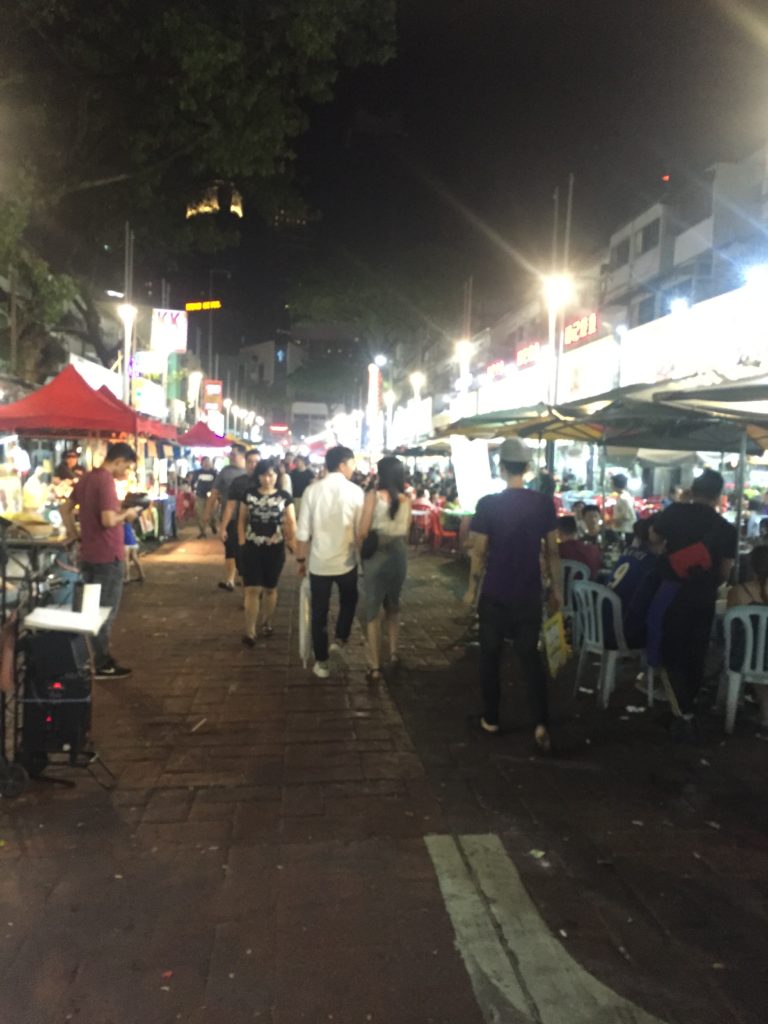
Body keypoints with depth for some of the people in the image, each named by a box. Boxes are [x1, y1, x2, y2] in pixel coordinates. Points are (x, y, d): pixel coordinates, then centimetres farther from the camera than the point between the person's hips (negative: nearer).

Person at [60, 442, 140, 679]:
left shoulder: (86, 479, 10)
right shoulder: (106, 481, -18)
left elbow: (65, 509, 17)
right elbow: (108, 520, -27)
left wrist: (74, 534, 17)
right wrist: (127, 514, -9)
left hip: (88, 555, 9)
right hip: (107, 556, -9)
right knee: (106, 611, 2)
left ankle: (100, 657, 26)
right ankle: (102, 665, 10)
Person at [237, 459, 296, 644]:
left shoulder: (284, 497, -2)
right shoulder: (248, 494, 1)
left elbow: (291, 522, -3)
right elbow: (242, 520, 8)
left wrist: (294, 543, -18)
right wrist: (242, 544, 0)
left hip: (275, 549, 0)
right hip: (252, 548, 0)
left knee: (270, 588, 14)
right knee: (252, 589, -3)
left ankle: (266, 623, 33)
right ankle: (250, 632, 0)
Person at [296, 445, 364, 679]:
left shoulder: (312, 490, -5)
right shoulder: (355, 491, -9)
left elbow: (303, 531, -4)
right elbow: (360, 530, -6)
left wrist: (301, 559, 8)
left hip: (319, 562, 1)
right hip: (346, 561, -1)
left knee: (319, 613, 12)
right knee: (348, 601, 29)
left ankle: (321, 663, 20)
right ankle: (340, 639, 25)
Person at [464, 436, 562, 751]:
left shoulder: (488, 504, -12)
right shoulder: (544, 503, -5)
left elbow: (479, 552, -8)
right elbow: (551, 551, 1)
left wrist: (472, 588, 5)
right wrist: (557, 588, 12)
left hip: (495, 594, -2)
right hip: (529, 594, 2)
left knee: (491, 655, 13)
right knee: (530, 656, 12)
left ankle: (491, 719, 23)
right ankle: (541, 723, 3)